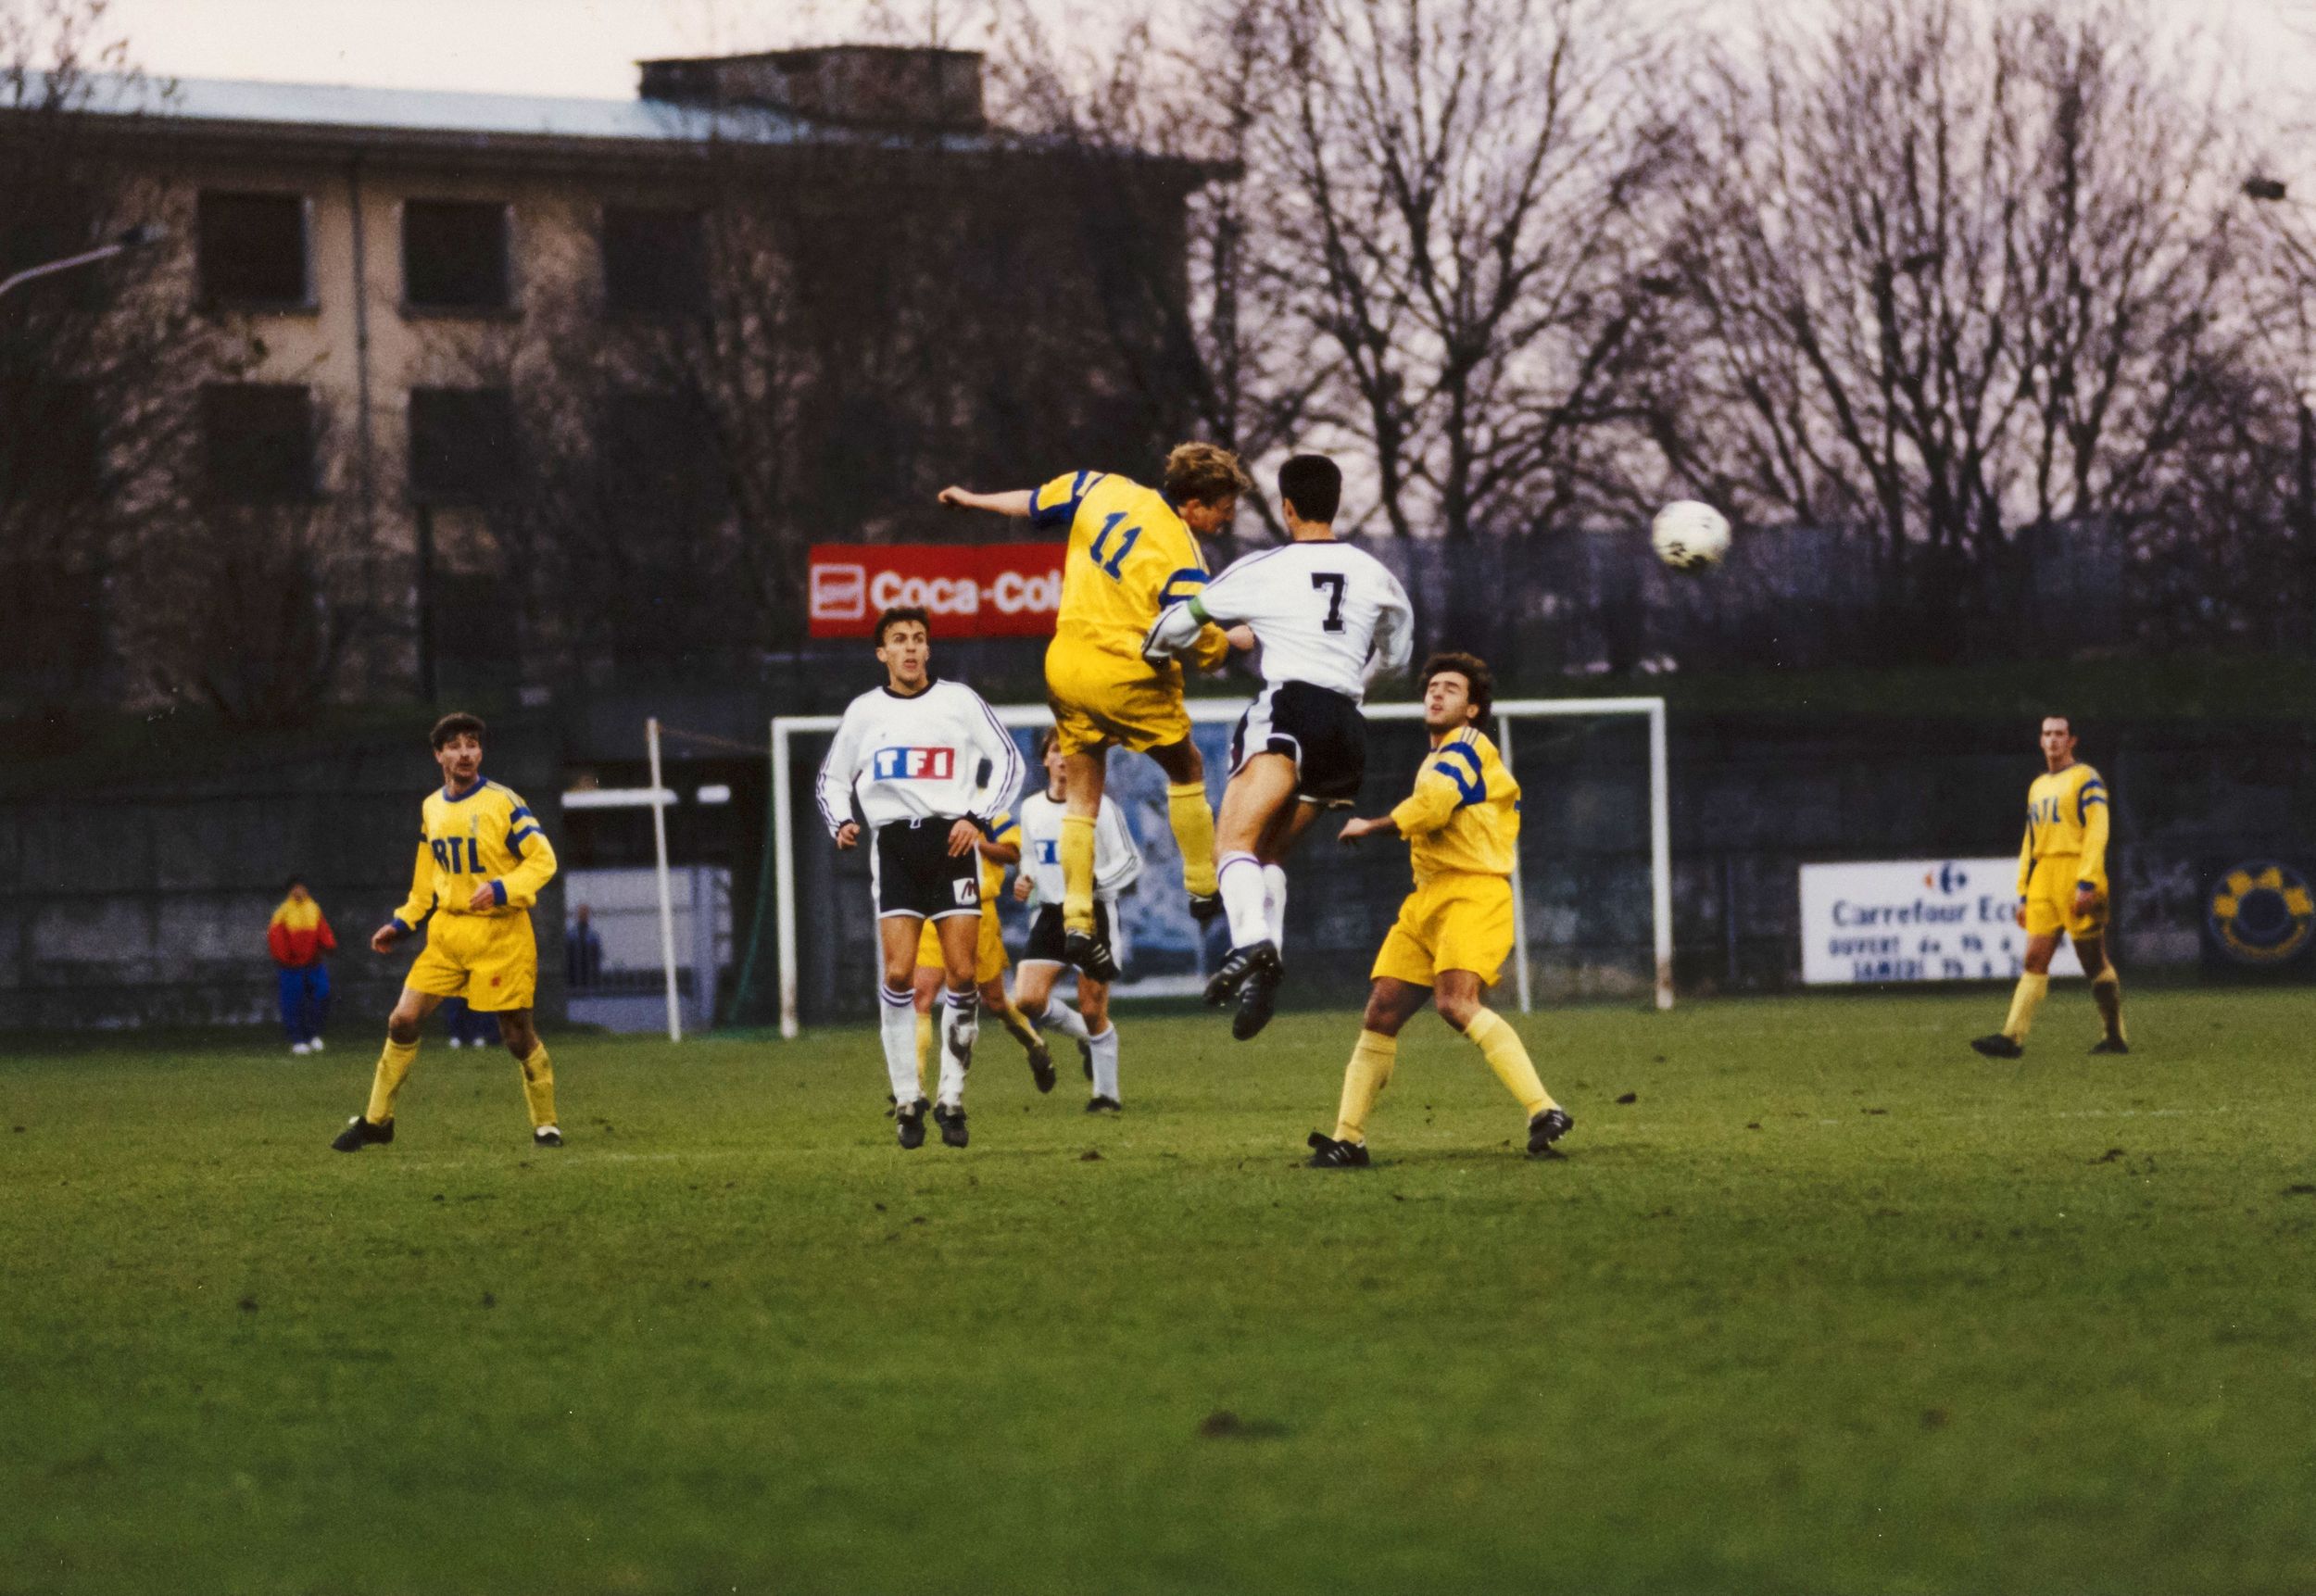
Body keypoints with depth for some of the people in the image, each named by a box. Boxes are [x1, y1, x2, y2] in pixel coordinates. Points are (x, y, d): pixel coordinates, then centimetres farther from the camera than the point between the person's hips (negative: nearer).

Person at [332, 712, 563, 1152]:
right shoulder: (430, 809, 10)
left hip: (500, 933, -5)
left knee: (517, 1033, -2)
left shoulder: (504, 803, -9)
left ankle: (546, 1124, 16)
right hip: (448, 931, 5)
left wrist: (502, 888, -26)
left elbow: (543, 860, -11)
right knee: (402, 1019, -2)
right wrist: (401, 924, 13)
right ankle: (376, 1120, 9)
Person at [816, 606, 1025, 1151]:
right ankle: (907, 1101, -4)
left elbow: (1008, 759, 8)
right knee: (898, 972, -12)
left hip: (950, 840, -1)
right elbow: (831, 779, 21)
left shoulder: (959, 700, 6)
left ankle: (951, 1099, 4)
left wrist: (979, 818, -5)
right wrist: (841, 823, 1)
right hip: (893, 844, 1)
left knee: (962, 974, -7)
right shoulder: (864, 711, 11)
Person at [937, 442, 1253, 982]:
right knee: (1186, 769, 18)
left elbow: (1037, 503, 13)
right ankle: (1204, 890, 23)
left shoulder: (1105, 490, -1)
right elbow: (1199, 647, -16)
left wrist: (974, 499, 30)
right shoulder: (1182, 562, -18)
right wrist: (1238, 640, 5)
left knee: (1082, 797, 13)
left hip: (1065, 664, 6)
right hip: (1127, 675, -6)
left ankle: (1076, 920, 6)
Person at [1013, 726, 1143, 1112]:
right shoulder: (1032, 808, 9)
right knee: (1028, 1000, -11)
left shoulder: (1100, 806, -7)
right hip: (1050, 916, 5)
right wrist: (1025, 882, 1)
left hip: (1094, 915, -5)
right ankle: (1084, 1036, 18)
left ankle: (1105, 1093, 10)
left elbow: (1131, 861, -6)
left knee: (1093, 1010, -4)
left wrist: (1094, 881, -22)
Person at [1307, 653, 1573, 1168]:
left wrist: (1369, 827, -6)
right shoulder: (1436, 759, 25)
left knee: (1456, 1001, -29)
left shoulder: (1467, 747, -5)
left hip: (1473, 893, -9)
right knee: (1381, 1012, 3)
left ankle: (1544, 1112, -33)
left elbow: (1432, 805, -20)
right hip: (1428, 898, 9)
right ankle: (1347, 1139, 7)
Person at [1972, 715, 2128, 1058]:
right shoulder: (2038, 787, 20)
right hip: (2043, 881, 6)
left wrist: (2086, 883, -19)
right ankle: (2012, 1037, -11)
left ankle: (2114, 1036, 8)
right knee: (2035, 959, -3)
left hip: (2076, 875, -6)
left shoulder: (2086, 779, -2)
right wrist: (2023, 893, 16)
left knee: (2095, 962, -1)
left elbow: (2097, 832, -11)